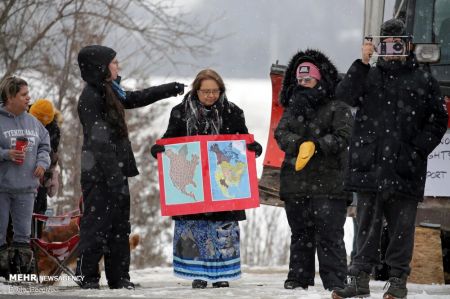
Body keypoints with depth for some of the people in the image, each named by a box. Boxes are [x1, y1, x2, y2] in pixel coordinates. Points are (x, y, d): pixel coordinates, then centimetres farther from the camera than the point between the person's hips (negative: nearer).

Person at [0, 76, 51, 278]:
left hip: (26, 187, 5)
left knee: (23, 231, 10)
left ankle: (23, 267, 16)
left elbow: (44, 146, 17)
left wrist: (42, 162, 0)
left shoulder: (33, 123, 9)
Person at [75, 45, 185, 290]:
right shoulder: (90, 97, -15)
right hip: (99, 173, -10)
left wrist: (170, 89, 41)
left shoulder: (109, 91, 15)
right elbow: (98, 139, -20)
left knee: (119, 225, 12)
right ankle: (87, 276, -5)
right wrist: (112, 174, -24)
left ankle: (119, 277, 17)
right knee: (96, 222, -8)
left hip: (115, 170, 10)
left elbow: (136, 98, 33)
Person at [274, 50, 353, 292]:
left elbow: (342, 138, -10)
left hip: (328, 183, -5)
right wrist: (301, 145, -18)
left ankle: (335, 281, -9)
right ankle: (299, 278, 17)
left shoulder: (337, 109, 2)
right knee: (300, 234, 11)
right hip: (296, 182, 5)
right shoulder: (292, 109, 17)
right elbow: (281, 134, 1)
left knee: (329, 235, -9)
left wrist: (315, 145, -21)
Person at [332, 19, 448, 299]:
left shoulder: (423, 81, 9)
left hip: (405, 168, -1)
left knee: (402, 227, 1)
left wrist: (419, 148, -3)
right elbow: (344, 97, -5)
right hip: (369, 167, 1)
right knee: (367, 226, 3)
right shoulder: (369, 76, 12)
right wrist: (362, 63, -11)